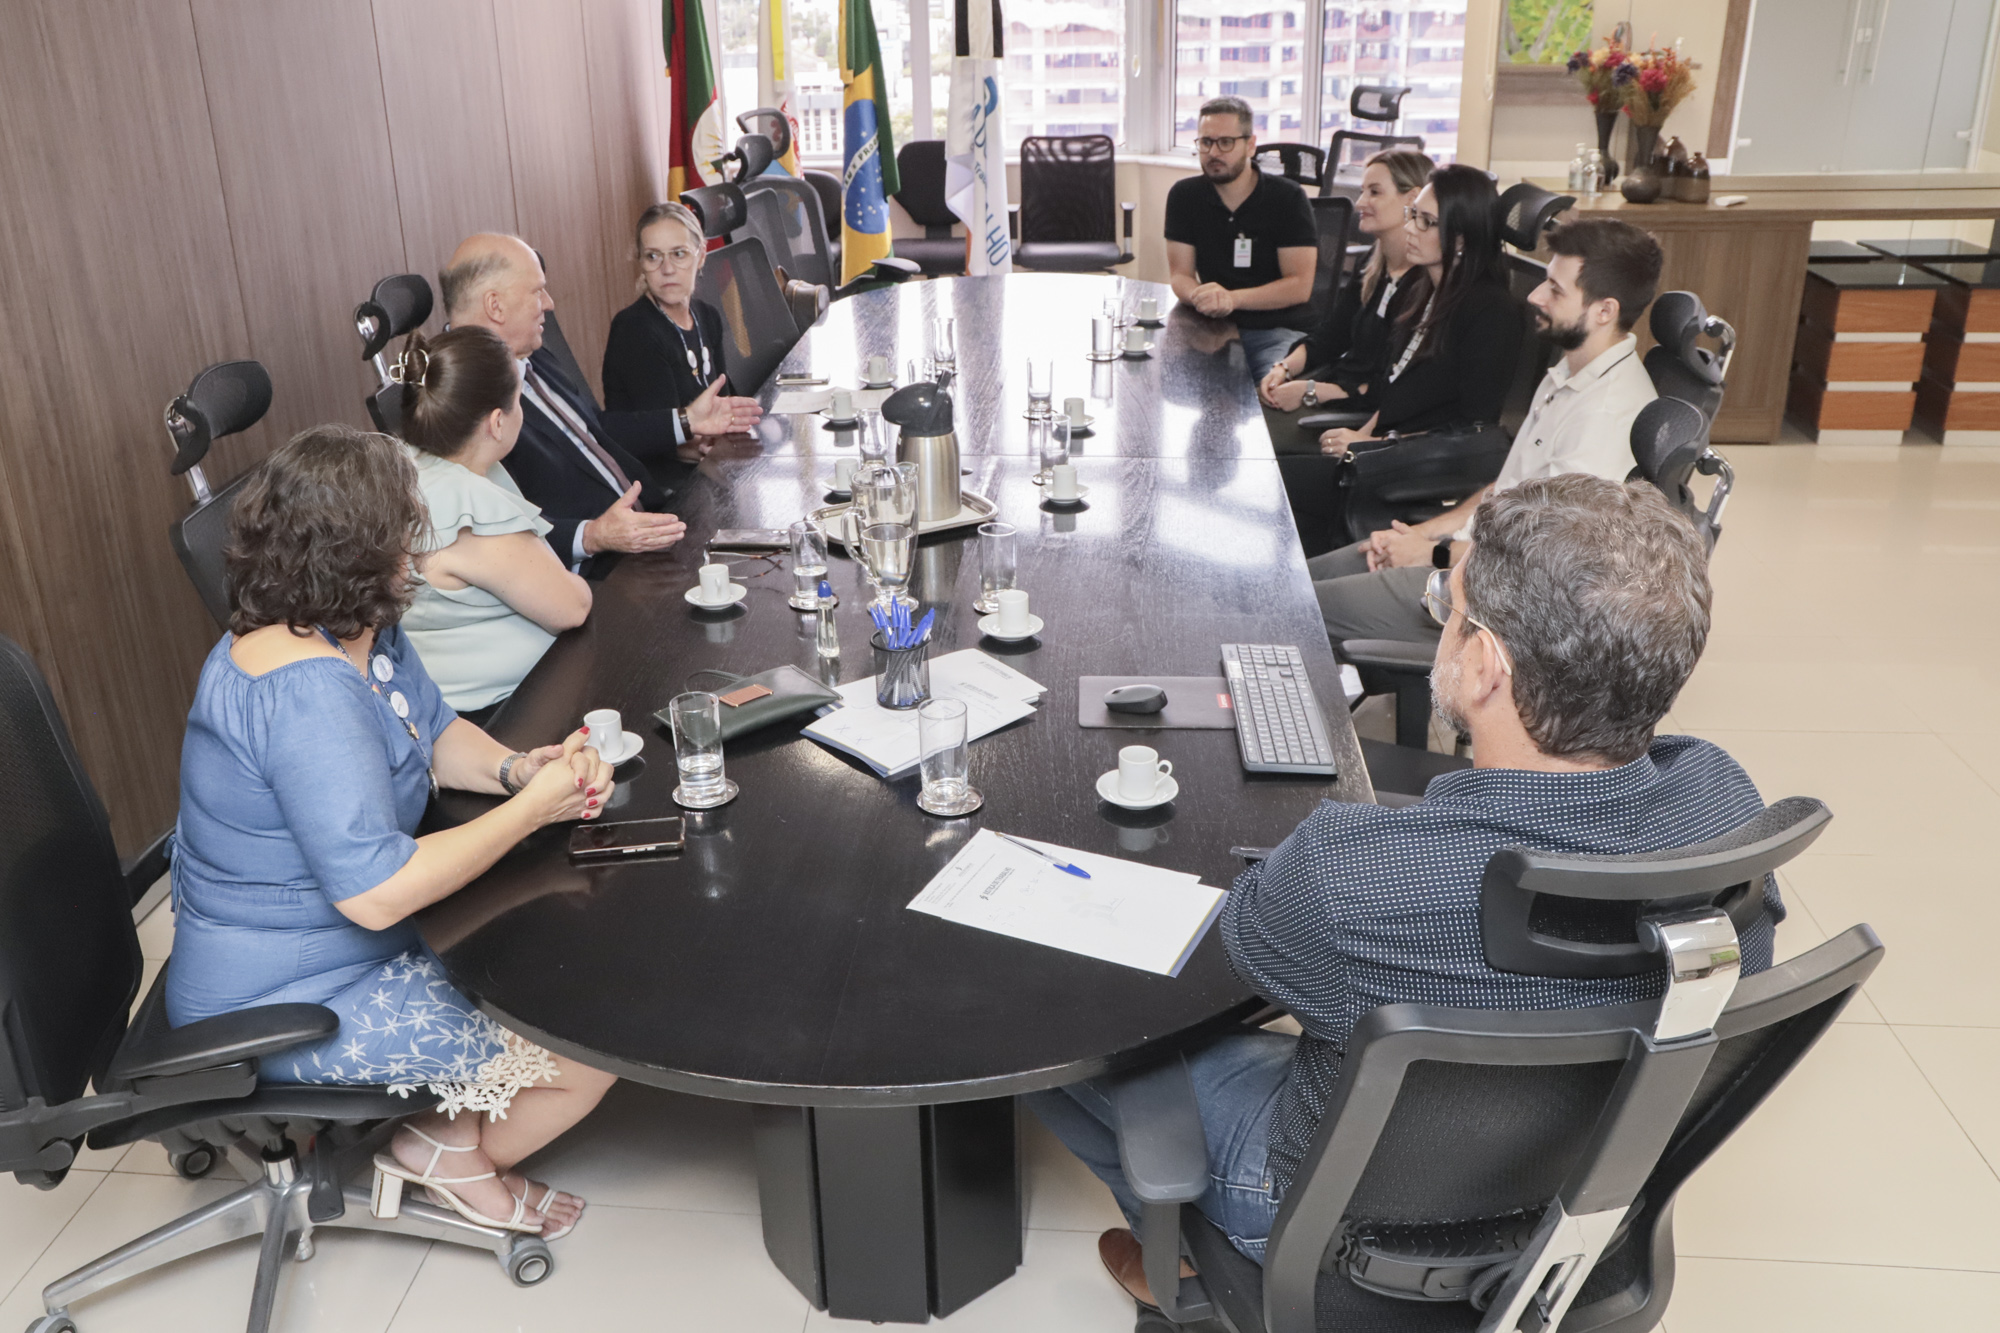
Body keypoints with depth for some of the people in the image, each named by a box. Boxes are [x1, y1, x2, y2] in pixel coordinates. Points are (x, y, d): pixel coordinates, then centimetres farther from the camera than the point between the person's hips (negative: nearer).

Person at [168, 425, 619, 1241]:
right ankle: (452, 1149, 15)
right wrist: (531, 809, -28)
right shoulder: (305, 693, -32)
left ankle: (447, 1127, 22)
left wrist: (516, 768, -12)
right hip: (291, 1005, -10)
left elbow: (435, 732, 10)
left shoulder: (360, 632, 0)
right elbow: (376, 892, -37)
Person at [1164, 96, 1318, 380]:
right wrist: (1202, 297, -21)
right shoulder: (1184, 196, 7)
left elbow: (1299, 286, -7)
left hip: (1278, 330, -3)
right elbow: (1181, 275, 5)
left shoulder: (1288, 198, -2)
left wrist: (1232, 298, -21)